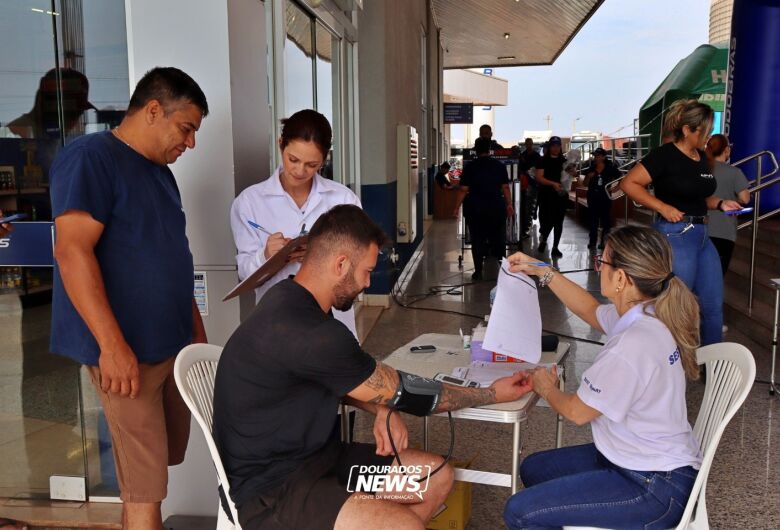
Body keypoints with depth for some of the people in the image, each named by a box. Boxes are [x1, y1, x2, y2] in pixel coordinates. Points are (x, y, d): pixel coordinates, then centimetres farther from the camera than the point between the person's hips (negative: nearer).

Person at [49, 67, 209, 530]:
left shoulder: (160, 171, 16)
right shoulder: (90, 157, -10)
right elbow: (72, 251, -20)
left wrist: (198, 334, 18)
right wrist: (112, 345, -26)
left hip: (173, 343, 8)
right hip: (127, 350, -8)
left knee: (163, 462, 17)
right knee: (145, 485, -1)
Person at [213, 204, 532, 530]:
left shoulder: (295, 301, 2)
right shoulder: (304, 332, -29)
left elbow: (341, 381, 16)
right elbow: (400, 389, -18)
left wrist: (382, 410, -4)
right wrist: (492, 394, -5)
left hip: (314, 456, 10)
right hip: (271, 487, -9)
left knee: (437, 476, 6)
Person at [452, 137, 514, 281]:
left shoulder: (470, 167, -4)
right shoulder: (499, 166, 2)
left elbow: (463, 190, -7)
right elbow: (505, 187, 1)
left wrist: (457, 207, 0)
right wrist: (509, 204, 10)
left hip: (475, 208, -1)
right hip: (496, 208, 1)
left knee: (477, 240, 6)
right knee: (498, 238, 12)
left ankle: (478, 271, 8)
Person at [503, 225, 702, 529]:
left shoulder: (632, 346, -31)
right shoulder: (645, 315, -3)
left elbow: (577, 412, -16)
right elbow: (591, 311, 20)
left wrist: (546, 389, 5)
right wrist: (543, 272, 18)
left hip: (656, 488, -10)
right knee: (533, 469, 21)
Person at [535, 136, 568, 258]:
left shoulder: (564, 161, 11)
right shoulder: (543, 160, 0)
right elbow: (539, 178, -9)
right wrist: (553, 183, -22)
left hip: (561, 195, 3)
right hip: (546, 195, -3)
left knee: (558, 221, 3)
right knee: (547, 220, -6)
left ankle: (555, 247, 11)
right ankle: (543, 240, 24)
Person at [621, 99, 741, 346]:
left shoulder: (701, 157, 12)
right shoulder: (665, 154, -11)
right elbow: (629, 184, -17)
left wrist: (720, 203, 6)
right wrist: (664, 208, -19)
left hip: (702, 235, 8)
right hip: (675, 235, -8)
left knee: (714, 305, 12)